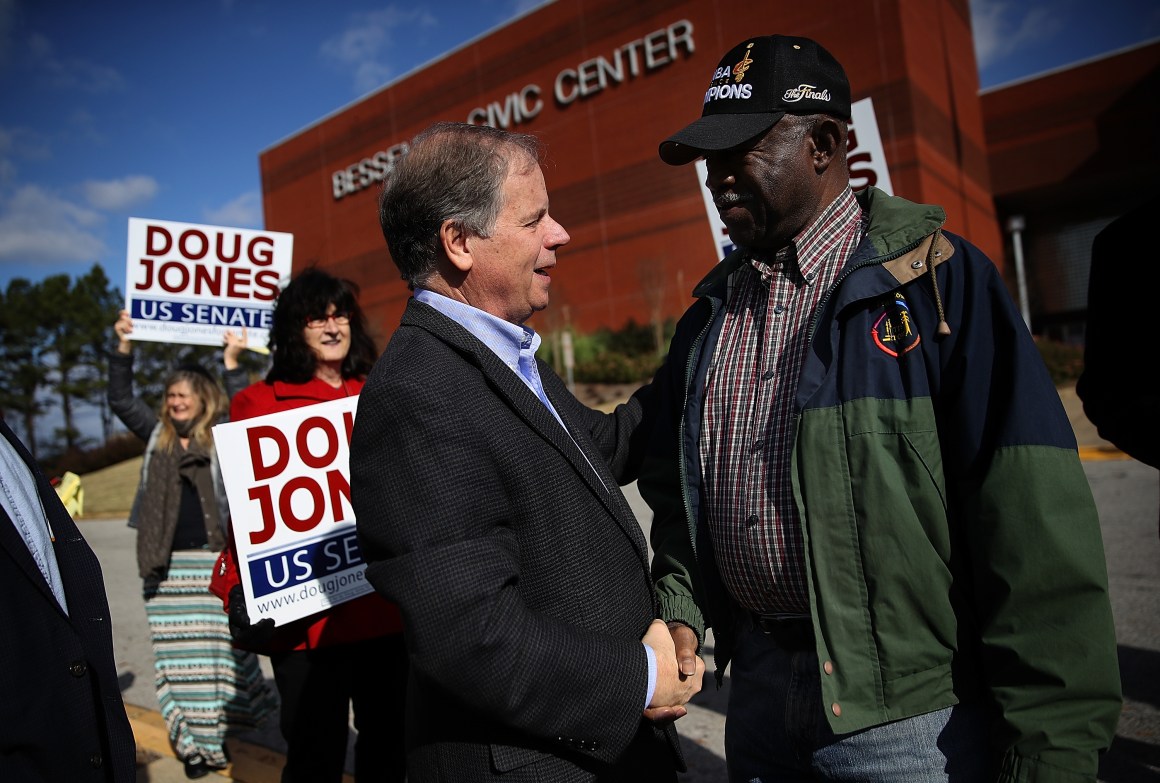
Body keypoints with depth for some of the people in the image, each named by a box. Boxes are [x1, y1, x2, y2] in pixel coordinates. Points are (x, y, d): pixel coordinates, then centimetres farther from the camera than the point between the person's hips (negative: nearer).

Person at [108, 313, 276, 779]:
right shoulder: (157, 434, 12)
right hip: (167, 562, 4)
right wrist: (124, 348, 0)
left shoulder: (222, 435, 1)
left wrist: (232, 362, -19)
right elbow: (120, 400, 9)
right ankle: (191, 738, 15)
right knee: (176, 651, 6)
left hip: (213, 557, -3)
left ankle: (212, 737, 17)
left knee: (218, 643, 2)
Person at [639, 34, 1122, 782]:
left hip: (909, 709, -5)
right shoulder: (713, 308, 5)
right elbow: (675, 487, 13)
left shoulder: (940, 280, -12)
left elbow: (1035, 519, -16)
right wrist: (680, 608, -1)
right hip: (757, 688, 6)